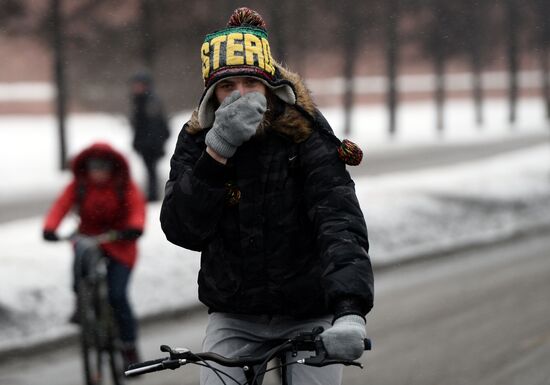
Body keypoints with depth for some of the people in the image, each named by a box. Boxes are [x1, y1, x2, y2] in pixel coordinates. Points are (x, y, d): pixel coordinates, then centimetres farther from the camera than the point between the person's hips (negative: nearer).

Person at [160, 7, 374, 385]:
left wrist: (350, 310, -43)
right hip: (233, 317, 2)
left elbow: (340, 219, -26)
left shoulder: (305, 135, -13)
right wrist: (218, 152, -29)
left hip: (309, 314, -2)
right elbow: (181, 230, -16)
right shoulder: (197, 140, -4)